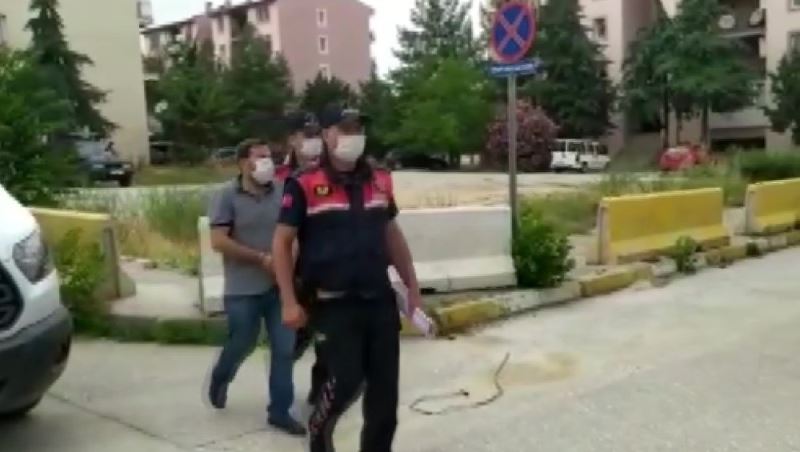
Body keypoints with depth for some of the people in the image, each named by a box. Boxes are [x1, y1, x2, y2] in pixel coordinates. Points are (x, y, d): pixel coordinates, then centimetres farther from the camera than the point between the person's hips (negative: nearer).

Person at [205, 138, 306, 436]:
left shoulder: (281, 192, 1)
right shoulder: (227, 196, -8)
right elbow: (219, 242, -14)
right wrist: (262, 258, -16)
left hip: (280, 286, 3)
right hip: (244, 290, -3)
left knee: (284, 349, 3)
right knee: (241, 346, 12)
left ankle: (280, 411, 16)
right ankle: (220, 380, 45)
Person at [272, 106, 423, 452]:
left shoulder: (379, 181, 8)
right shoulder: (304, 186, -7)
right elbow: (282, 243, -5)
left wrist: (413, 289, 15)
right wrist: (289, 302, -10)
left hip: (381, 302, 5)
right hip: (334, 305, -5)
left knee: (384, 392, 8)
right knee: (346, 381, -11)